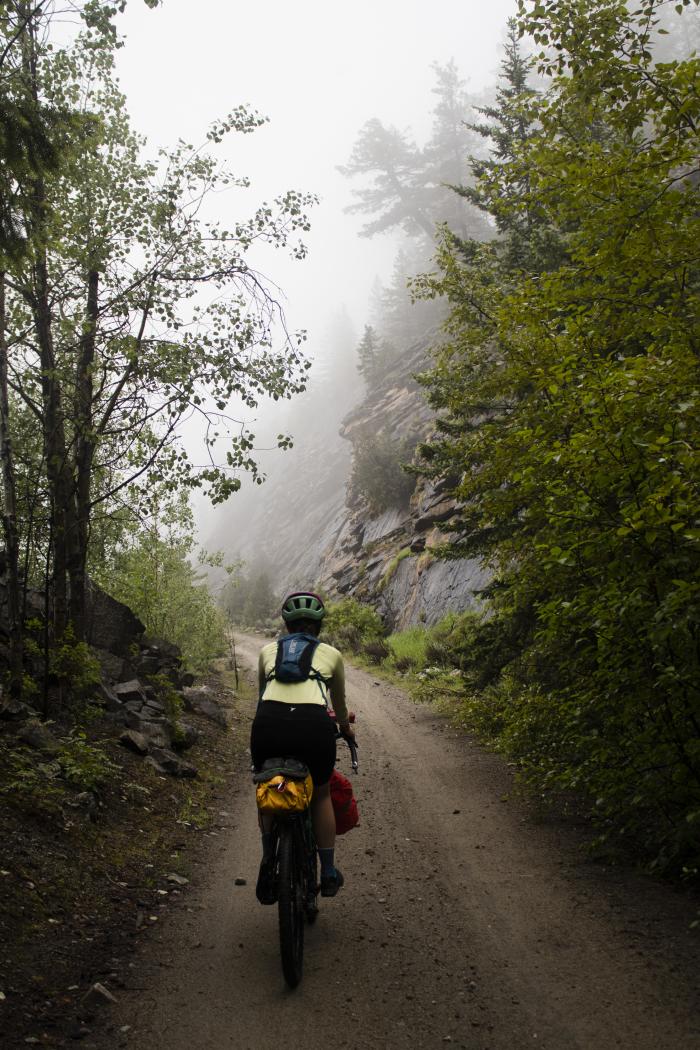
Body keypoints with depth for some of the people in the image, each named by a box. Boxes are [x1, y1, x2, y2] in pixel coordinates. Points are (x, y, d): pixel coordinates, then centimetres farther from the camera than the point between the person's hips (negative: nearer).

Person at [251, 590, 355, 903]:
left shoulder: (268, 650, 26)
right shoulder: (331, 654, 24)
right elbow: (339, 705, 39)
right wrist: (346, 728, 60)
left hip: (268, 722, 1)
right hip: (314, 725, 0)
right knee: (321, 795, 27)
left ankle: (268, 864, 20)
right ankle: (328, 873, 30)